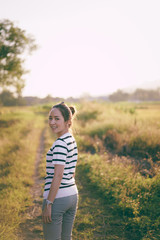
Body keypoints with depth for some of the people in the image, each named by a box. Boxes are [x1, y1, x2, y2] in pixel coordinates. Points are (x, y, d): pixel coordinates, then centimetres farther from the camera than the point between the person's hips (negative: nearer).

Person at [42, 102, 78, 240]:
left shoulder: (60, 143, -18)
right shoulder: (72, 140, 10)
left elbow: (58, 176, -22)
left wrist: (48, 204, -18)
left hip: (57, 198, -9)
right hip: (72, 195, 9)